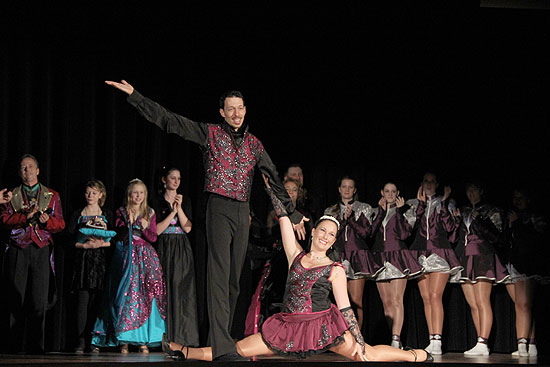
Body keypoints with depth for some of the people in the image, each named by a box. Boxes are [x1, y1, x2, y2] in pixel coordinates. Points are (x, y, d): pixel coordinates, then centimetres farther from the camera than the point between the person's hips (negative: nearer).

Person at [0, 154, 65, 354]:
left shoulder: (52, 195, 15)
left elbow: (60, 224, 9)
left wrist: (47, 220, -11)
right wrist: (25, 216, -12)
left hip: (41, 251, 0)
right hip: (18, 251, 0)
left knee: (39, 301, -7)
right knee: (16, 300, -2)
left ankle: (35, 346, -3)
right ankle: (17, 347, 2)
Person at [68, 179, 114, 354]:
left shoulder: (107, 215, 12)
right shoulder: (77, 214, 10)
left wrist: (101, 243, -11)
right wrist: (84, 245, -12)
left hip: (100, 261, 1)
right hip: (83, 260, -1)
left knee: (96, 302, -3)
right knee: (82, 301, -8)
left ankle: (92, 342, 1)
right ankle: (81, 342, -9)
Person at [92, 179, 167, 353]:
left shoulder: (150, 213, 11)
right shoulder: (121, 213, 7)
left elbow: (153, 238, 8)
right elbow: (119, 236, -1)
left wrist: (145, 228, -10)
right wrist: (129, 224, -15)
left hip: (145, 258, 2)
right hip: (126, 257, -2)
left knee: (145, 296, -6)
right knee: (126, 295, -9)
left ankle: (143, 340, -5)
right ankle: (123, 340, -7)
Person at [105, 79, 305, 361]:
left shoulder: (254, 144, 16)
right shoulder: (210, 133, 3)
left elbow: (274, 180, 23)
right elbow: (168, 120, -2)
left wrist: (293, 214, 27)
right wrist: (134, 95, -10)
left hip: (243, 211, 5)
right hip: (219, 208, -5)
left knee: (234, 279, 6)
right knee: (219, 275, -15)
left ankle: (222, 338, 14)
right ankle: (223, 348, -22)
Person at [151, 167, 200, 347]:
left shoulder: (185, 200, 10)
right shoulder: (157, 202, 5)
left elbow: (188, 227, 1)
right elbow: (157, 230, -4)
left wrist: (179, 208, -10)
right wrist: (172, 212, -10)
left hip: (182, 251, 2)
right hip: (164, 249, -2)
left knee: (183, 290, -6)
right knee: (165, 291, -7)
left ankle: (183, 336, -6)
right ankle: (167, 338, -6)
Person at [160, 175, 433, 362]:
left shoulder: (335, 269, 2)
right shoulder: (296, 255, 10)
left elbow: (345, 308, -1)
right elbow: (284, 219, 8)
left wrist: (359, 343, -7)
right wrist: (270, 186, 8)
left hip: (322, 327, -3)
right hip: (289, 327, 3)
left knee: (368, 355, -18)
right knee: (236, 350, -1)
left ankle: (416, 355, -3)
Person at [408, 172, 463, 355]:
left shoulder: (446, 203, 10)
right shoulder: (415, 204, 15)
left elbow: (450, 228, -5)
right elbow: (412, 226, -1)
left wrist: (444, 203, -6)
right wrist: (421, 204, -3)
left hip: (440, 253, -3)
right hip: (420, 254, 3)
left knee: (435, 295, -16)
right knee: (426, 298, -1)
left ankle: (437, 341, -22)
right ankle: (432, 341, 2)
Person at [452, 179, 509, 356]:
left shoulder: (491, 211, 6)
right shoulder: (463, 211, 21)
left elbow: (496, 237, -3)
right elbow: (455, 236, 18)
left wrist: (479, 221, -12)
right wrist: (456, 219, 5)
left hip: (483, 258, -6)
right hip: (464, 259, 6)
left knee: (482, 302, -15)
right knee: (473, 304, 1)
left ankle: (482, 344, -22)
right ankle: (481, 345, 1)